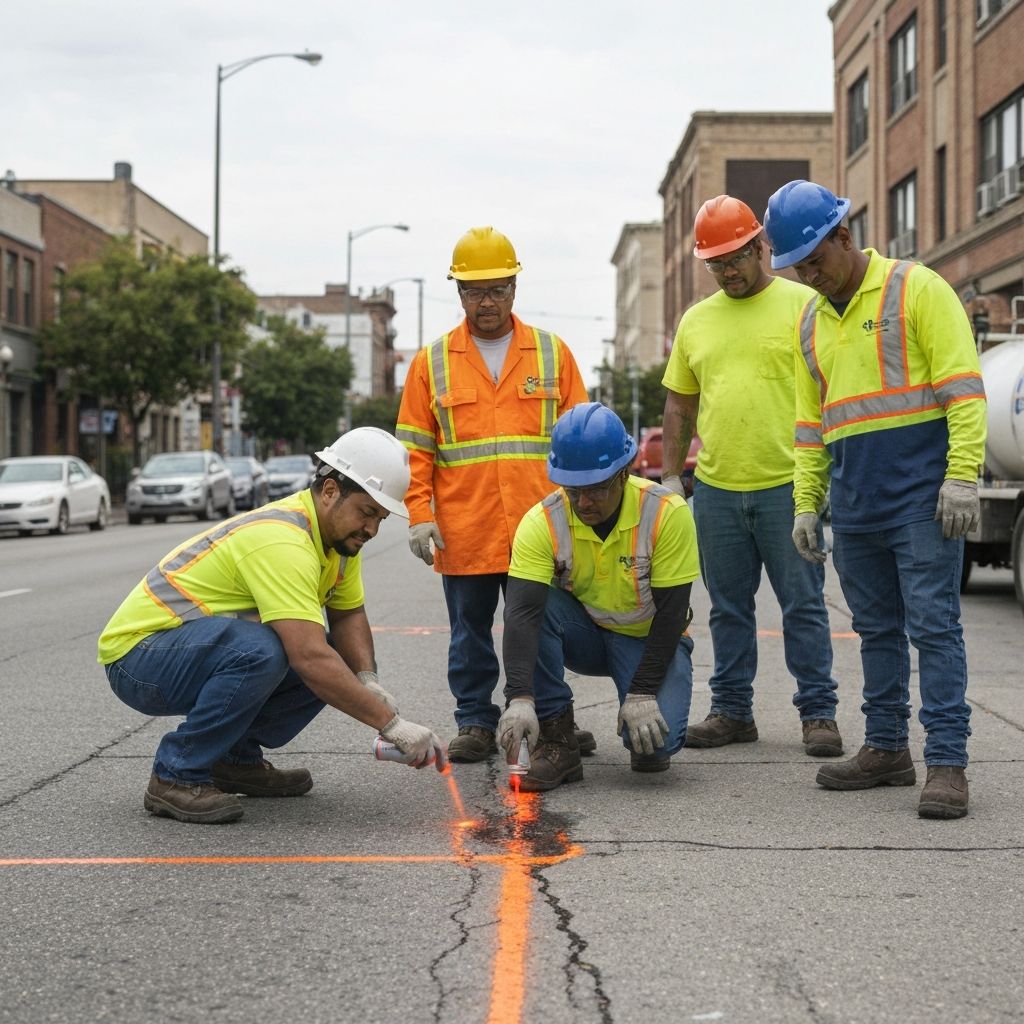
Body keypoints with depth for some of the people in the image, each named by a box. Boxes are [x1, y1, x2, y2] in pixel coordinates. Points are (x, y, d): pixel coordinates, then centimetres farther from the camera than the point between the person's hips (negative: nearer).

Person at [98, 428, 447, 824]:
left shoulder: (339, 534, 1)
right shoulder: (280, 541, -29)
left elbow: (348, 614, 11)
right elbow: (310, 659, -36)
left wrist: (369, 683, -9)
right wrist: (392, 724, -34)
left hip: (199, 648, 9)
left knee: (336, 668, -4)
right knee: (260, 651, -36)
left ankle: (235, 758, 9)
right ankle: (177, 776, -18)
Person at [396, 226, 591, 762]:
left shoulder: (552, 353, 7)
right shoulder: (432, 362, 6)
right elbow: (414, 449, 5)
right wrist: (419, 515, -3)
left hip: (538, 531, 0)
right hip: (463, 532, 0)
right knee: (470, 633, 8)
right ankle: (475, 722, 18)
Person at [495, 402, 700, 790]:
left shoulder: (666, 513, -24)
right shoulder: (542, 522, -22)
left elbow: (671, 612, -19)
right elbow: (521, 613, -31)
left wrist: (642, 693, -25)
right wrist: (520, 699, -44)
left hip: (649, 639, -2)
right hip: (584, 634, 2)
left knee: (655, 738, -28)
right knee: (535, 603, -30)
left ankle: (648, 747, 12)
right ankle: (556, 740, -18)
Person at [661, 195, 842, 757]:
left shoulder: (803, 305, -2)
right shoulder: (696, 321, 12)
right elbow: (679, 404, 17)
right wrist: (669, 475, 12)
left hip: (787, 485, -4)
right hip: (716, 488, 4)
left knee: (803, 605, 1)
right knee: (728, 609, 11)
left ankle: (818, 712, 9)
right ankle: (731, 711, 20)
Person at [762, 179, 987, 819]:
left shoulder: (917, 290, -4)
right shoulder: (812, 322, 16)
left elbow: (963, 387, -10)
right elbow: (812, 422, 21)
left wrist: (962, 477, -17)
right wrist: (806, 503, 16)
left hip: (921, 495, -7)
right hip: (853, 502, 7)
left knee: (933, 626, -8)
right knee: (877, 630, 12)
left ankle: (948, 762, -6)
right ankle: (887, 749, 21)